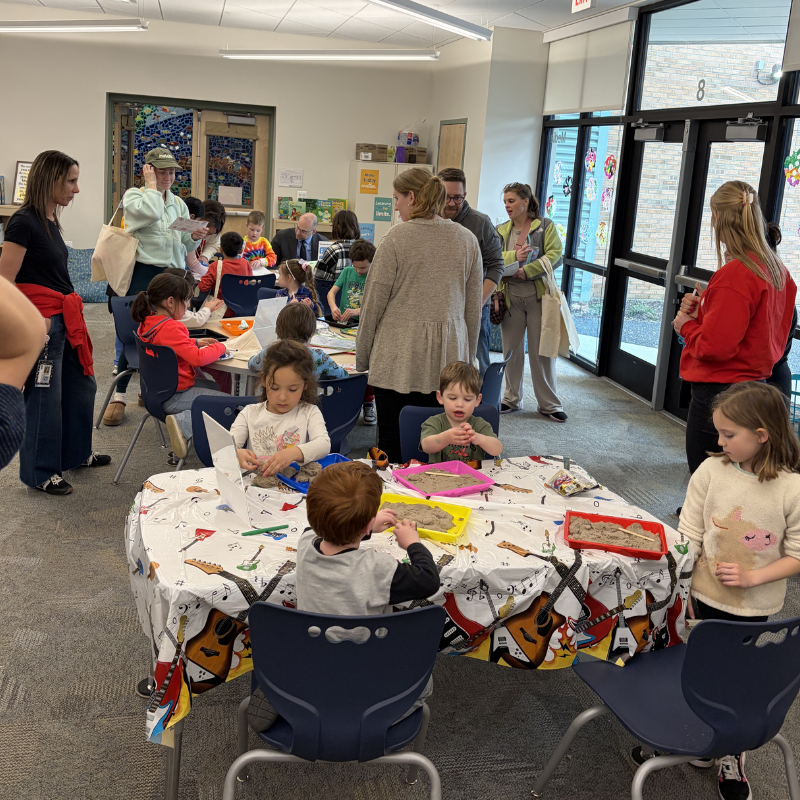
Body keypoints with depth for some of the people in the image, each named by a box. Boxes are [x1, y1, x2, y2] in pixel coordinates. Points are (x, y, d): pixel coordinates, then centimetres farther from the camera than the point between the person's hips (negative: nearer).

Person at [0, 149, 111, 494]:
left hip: (65, 320, 9)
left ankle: (76, 453, 34)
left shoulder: (51, 221, 12)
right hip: (41, 322, -9)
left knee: (81, 386, 17)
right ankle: (40, 473, 15)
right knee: (45, 398, 1)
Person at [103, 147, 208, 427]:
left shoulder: (178, 203, 15)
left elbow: (185, 246, 15)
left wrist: (195, 237, -7)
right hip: (143, 274, -5)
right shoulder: (134, 195, -1)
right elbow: (150, 213, -24)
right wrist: (151, 185, -9)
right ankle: (119, 396, 5)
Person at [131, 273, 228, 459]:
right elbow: (198, 358, -27)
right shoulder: (170, 327, -23)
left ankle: (186, 418, 8)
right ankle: (183, 424, -18)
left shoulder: (147, 322, 6)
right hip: (172, 397, -10)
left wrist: (195, 342, 14)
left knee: (216, 386, 27)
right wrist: (219, 347, -10)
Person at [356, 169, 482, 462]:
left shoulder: (397, 237, -7)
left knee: (392, 440, 4)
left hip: (398, 358, -4)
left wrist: (362, 357, 6)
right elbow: (473, 307, 11)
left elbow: (374, 302, -4)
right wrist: (467, 356, 21)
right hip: (446, 359, 4)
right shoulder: (467, 240, 6)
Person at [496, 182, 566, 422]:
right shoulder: (501, 231, 10)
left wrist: (526, 271, -17)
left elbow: (555, 256, -9)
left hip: (539, 296, -3)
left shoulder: (545, 225, 1)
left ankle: (549, 404, 10)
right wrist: (513, 256, -19)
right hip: (511, 298, 3)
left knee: (542, 350, 0)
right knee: (511, 350, 8)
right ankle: (512, 400, 21)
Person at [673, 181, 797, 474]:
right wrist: (703, 308, 8)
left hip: (719, 392, -10)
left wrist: (686, 325, -2)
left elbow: (714, 346, -21)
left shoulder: (734, 274, -20)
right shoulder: (776, 268, 7)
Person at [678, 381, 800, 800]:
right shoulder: (711, 471, -12)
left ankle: (733, 759, 33)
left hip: (756, 608, -1)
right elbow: (689, 536, -5)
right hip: (706, 596, 2)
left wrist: (752, 577, -20)